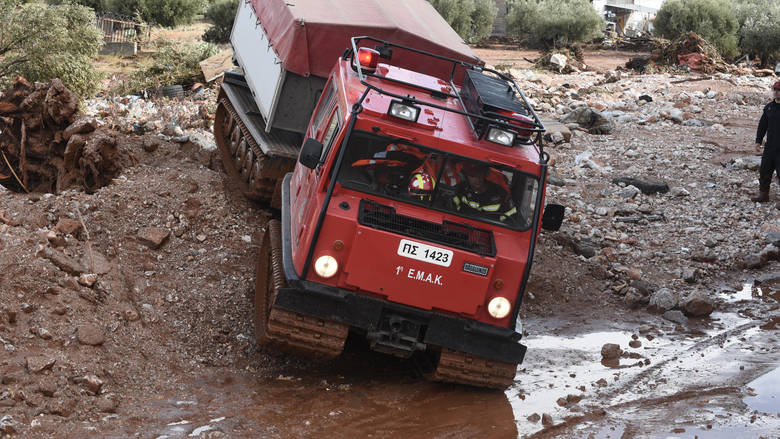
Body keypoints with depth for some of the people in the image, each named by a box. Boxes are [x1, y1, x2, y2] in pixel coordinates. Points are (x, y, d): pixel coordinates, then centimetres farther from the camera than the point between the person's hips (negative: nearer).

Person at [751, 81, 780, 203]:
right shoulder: (769, 107, 9)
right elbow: (762, 125, 16)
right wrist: (758, 141, 11)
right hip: (769, 147, 6)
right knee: (764, 172, 13)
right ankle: (763, 194, 26)